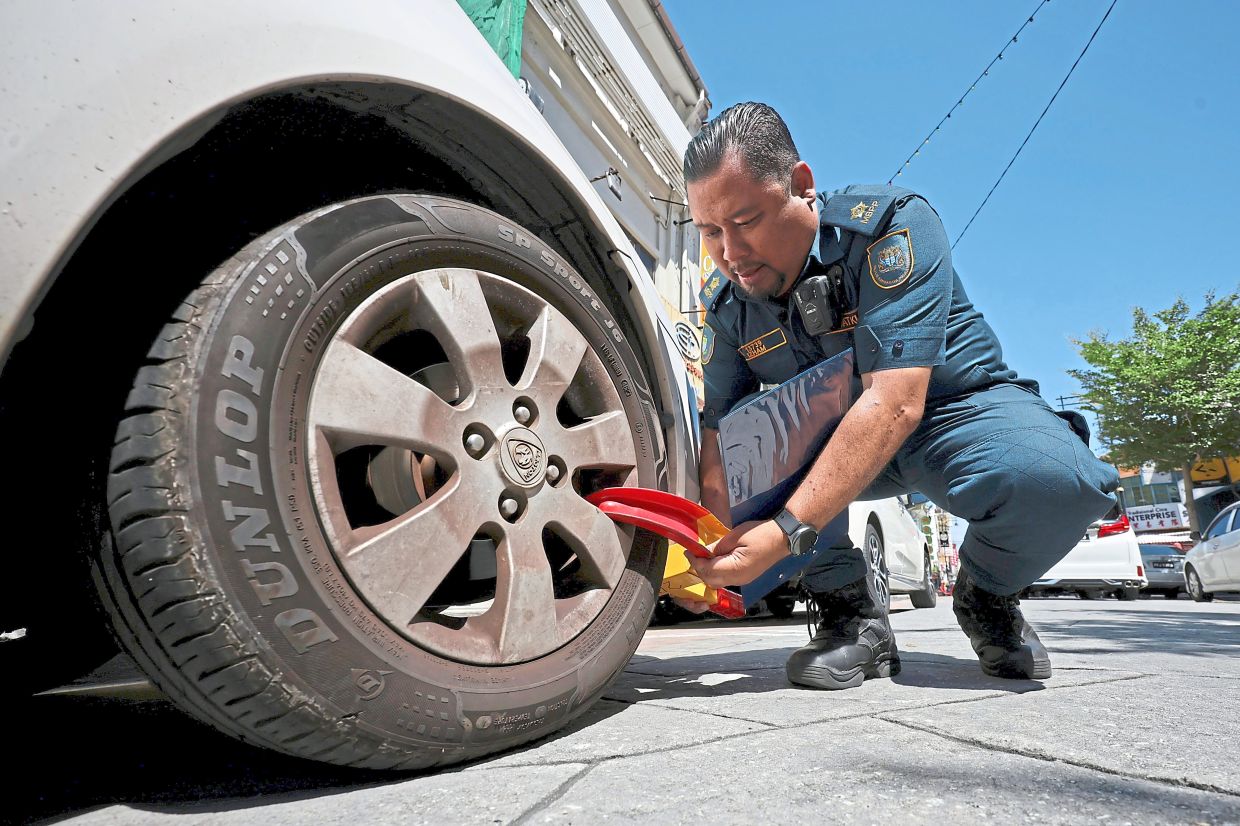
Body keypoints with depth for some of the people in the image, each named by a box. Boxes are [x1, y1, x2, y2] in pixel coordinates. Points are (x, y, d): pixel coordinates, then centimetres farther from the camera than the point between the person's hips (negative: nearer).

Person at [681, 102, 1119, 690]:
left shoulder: (890, 225, -25)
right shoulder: (726, 301, -8)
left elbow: (894, 404, -35)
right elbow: (719, 427, -8)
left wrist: (784, 532, -42)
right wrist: (715, 547, -28)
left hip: (957, 408, -2)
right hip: (829, 433, 3)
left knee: (1058, 476, -34)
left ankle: (986, 593, 1)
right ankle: (848, 598, -8)